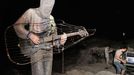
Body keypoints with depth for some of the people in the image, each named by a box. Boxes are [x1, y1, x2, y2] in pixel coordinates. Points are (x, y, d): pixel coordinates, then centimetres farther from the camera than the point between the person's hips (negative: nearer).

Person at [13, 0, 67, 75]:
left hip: (49, 50, 6)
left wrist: (61, 39, -9)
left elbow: (54, 35, 13)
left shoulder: (51, 18, 8)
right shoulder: (31, 13, -8)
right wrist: (30, 35, -16)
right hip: (36, 49, -5)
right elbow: (17, 25, -6)